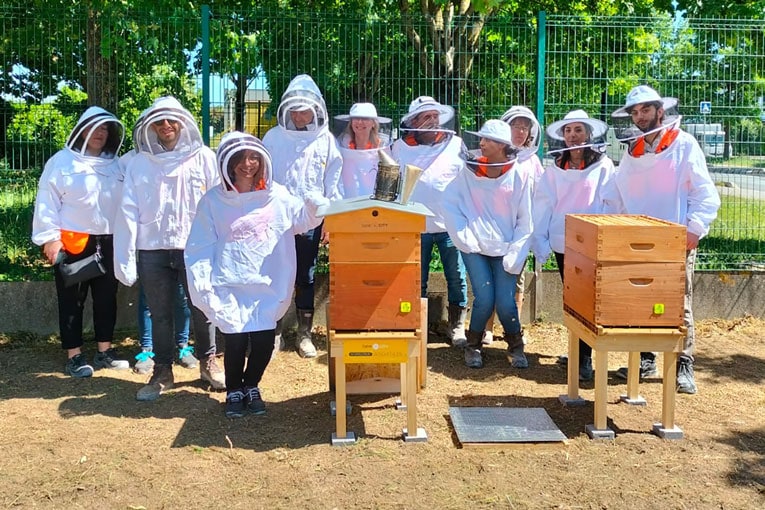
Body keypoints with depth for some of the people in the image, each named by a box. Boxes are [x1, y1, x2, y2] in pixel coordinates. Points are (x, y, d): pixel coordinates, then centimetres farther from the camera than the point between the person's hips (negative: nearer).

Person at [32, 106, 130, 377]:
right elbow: (47, 202, -7)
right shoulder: (62, 161, -3)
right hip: (72, 241, -5)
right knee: (72, 300, 3)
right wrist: (50, 238, -12)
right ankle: (74, 356, 11)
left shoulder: (115, 164, 12)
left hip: (108, 241, 5)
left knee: (107, 297, 11)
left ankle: (104, 352, 23)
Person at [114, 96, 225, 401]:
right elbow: (128, 212, 1)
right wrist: (125, 258, -3)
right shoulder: (139, 163, 4)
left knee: (202, 310, 9)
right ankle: (162, 372, 24)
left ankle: (208, 363, 28)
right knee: (160, 315, 11)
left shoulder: (203, 157, 0)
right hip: (153, 250, 1)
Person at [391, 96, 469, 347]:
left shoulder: (455, 144, 5)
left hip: (450, 224, 0)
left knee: (456, 278, 3)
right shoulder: (400, 147, 5)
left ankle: (457, 325, 16)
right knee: (417, 281, 7)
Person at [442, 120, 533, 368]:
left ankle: (516, 346, 20)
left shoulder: (519, 176, -2)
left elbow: (525, 220, -1)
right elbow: (449, 203, 1)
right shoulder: (470, 171, 0)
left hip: (505, 249, 0)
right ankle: (473, 346, 16)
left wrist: (515, 254, -8)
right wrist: (464, 236, -7)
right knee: (484, 299, -12)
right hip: (475, 247, 0)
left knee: (505, 303, -9)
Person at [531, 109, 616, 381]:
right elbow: (542, 206, 5)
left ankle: (585, 359, -3)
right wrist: (540, 241, -2)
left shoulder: (603, 166, 0)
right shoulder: (555, 169, 8)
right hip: (562, 243, 4)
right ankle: (577, 351, 24)